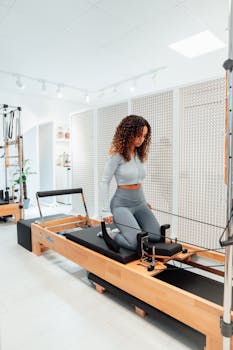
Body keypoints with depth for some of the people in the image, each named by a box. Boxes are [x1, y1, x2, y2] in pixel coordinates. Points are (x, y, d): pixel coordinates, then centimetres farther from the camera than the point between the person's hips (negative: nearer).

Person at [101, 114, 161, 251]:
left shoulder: (140, 154, 8)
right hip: (121, 204, -7)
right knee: (137, 243, -18)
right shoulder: (117, 154, -13)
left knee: (157, 237, -1)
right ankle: (109, 235, 7)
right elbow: (105, 182, -13)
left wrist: (144, 201, 18)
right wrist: (106, 211, -15)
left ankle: (127, 231, 18)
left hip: (139, 203, 7)